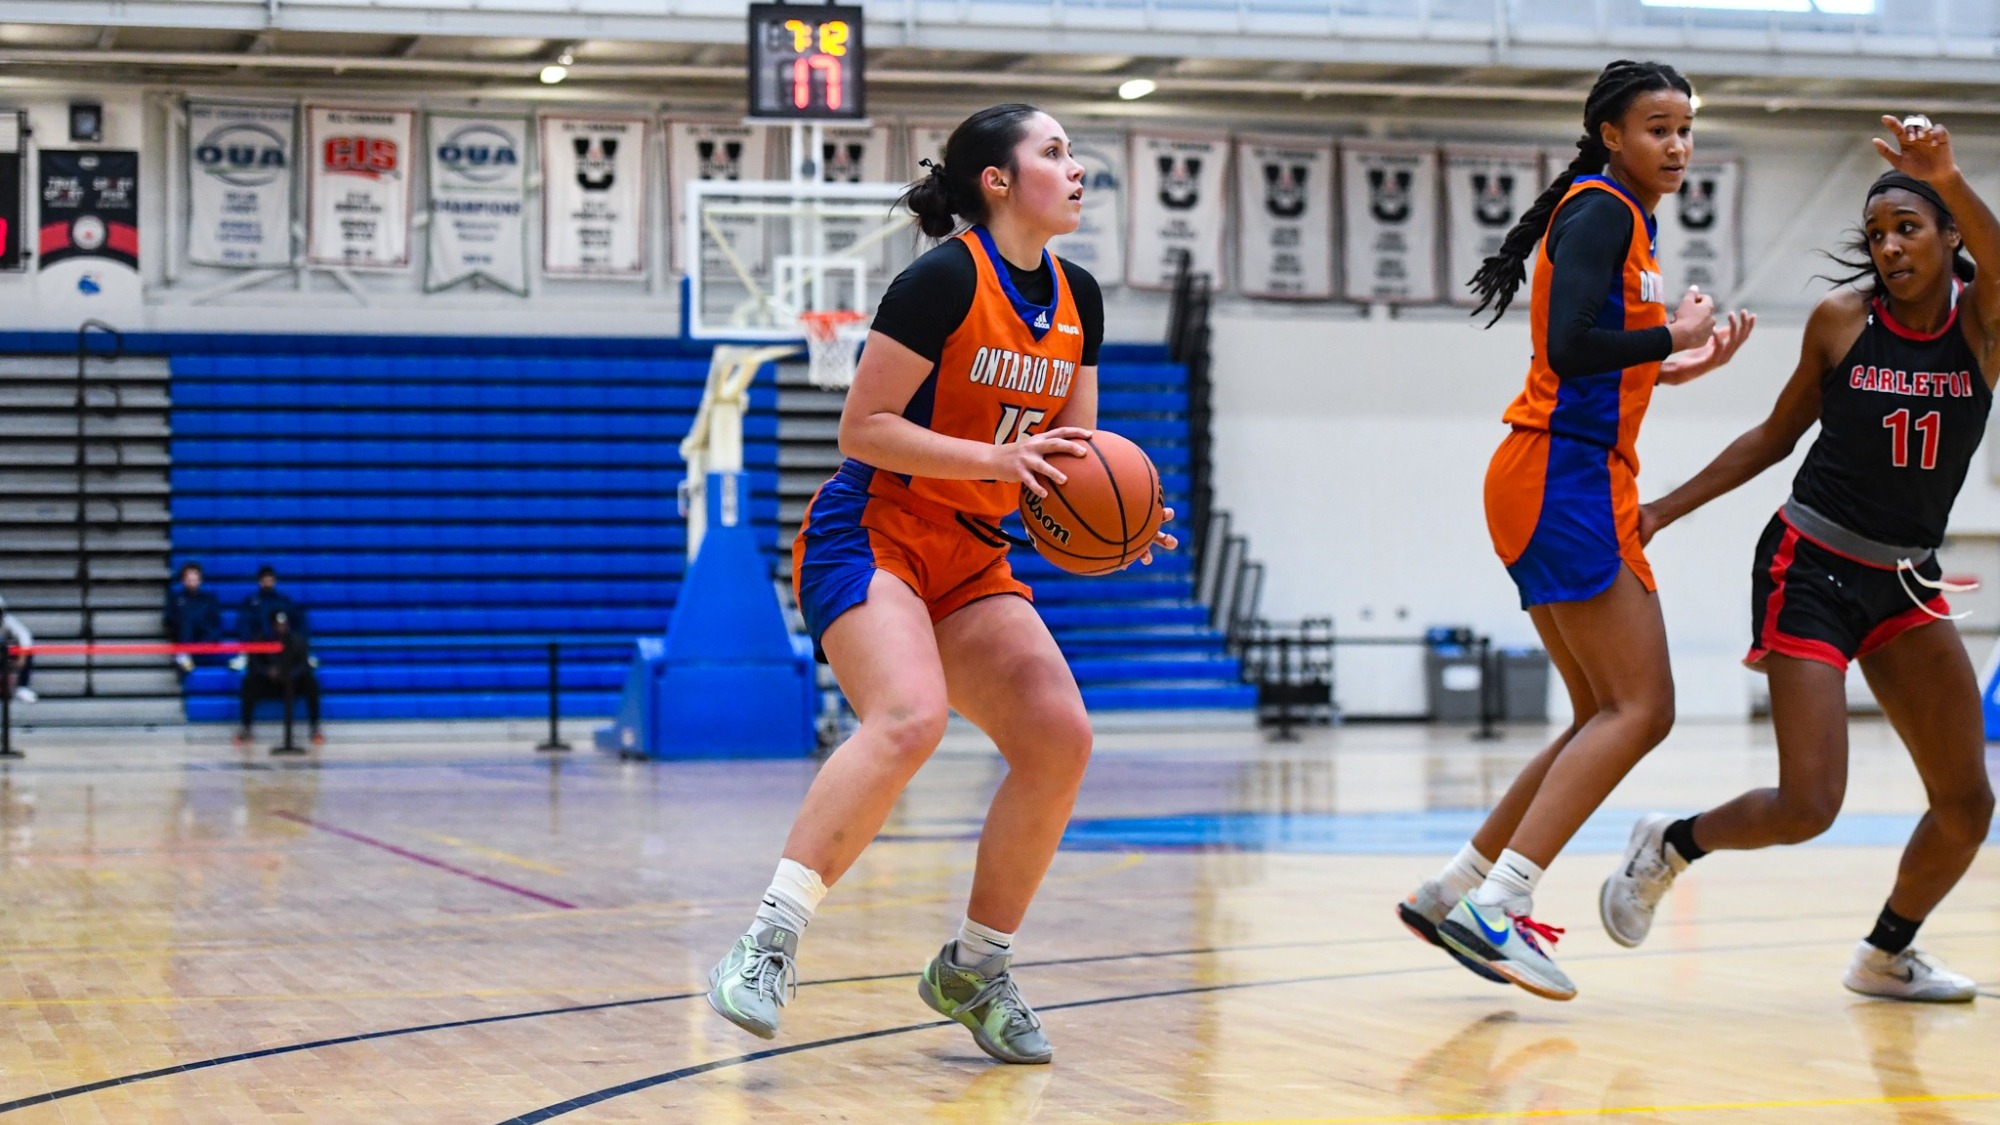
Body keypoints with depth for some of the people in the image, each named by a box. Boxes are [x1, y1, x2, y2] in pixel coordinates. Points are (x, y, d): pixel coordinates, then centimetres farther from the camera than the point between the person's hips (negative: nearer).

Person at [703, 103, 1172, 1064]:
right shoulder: (944, 279, -15)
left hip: (971, 558, 7)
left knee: (1059, 737, -9)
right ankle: (769, 941, -28)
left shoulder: (1077, 300, 7)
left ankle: (974, 968, 6)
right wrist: (999, 459, -25)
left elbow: (1072, 445, 15)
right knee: (910, 717, -32)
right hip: (870, 534, -7)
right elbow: (863, 430, -16)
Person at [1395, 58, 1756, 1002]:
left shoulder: (1621, 221, 21)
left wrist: (1680, 366, 16)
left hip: (1578, 485, 10)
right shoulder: (1601, 210, -9)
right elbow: (1570, 348, -22)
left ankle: (1451, 892, 13)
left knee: (1608, 716, 12)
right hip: (1563, 476, -10)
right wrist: (1673, 336, -10)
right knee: (1640, 707, -14)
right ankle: (1492, 908, -20)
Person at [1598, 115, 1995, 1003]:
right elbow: (1777, 435, 9)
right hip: (1811, 569, -3)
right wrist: (1667, 509, 7)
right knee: (1808, 805, -13)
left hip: (1906, 583, 3)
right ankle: (1669, 846, 15)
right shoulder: (1841, 319, -5)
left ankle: (1886, 954, 25)